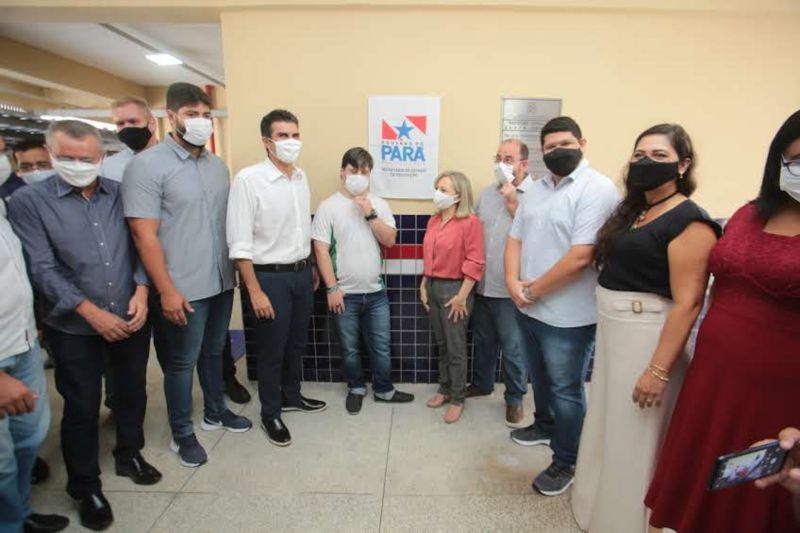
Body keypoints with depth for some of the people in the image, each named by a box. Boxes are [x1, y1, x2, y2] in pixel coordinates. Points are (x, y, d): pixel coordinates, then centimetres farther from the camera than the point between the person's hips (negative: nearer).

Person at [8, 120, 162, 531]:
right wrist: (93, 314, -17)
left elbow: (141, 246, 3)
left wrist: (141, 291, -12)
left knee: (133, 391, 17)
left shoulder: (121, 194, 1)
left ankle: (129, 454, 42)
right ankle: (86, 488, 31)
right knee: (81, 407, 10)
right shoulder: (28, 201, -7)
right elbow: (42, 269, -12)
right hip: (74, 327, -2)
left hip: (131, 319, 3)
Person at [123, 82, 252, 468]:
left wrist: (237, 270, 8)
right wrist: (167, 290, -17)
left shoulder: (217, 165, 8)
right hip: (183, 288, -6)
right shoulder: (147, 164, -11)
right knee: (181, 362, 10)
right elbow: (144, 234, -14)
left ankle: (215, 412, 41)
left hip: (221, 281, 6)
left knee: (213, 352, 21)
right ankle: (182, 434, 29)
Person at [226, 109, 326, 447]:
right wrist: (255, 291, -18)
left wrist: (311, 268, 14)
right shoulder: (248, 179, -15)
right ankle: (270, 414, 29)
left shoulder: (301, 178, 5)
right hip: (270, 277, -6)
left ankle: (291, 396, 42)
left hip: (302, 273, 6)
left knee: (297, 342, 20)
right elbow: (239, 243, -17)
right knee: (271, 350, 9)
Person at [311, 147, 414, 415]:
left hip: (375, 292, 3)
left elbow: (390, 240, -4)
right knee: (350, 349, 14)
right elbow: (321, 250, -9)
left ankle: (384, 390, 33)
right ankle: (356, 389, 35)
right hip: (345, 293, -2)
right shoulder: (329, 206, -7)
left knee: (381, 346, 14)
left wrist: (370, 214, -16)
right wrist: (332, 288, -12)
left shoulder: (379, 204, 3)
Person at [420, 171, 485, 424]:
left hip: (454, 288, -7)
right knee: (441, 344, 17)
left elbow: (475, 263, -15)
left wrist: (462, 296, -17)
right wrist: (423, 285, 12)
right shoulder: (433, 221, 10)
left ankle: (458, 399, 19)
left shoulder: (470, 222, -13)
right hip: (433, 287, 7)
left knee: (456, 348, 4)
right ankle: (444, 389, 32)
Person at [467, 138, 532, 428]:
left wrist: (513, 204, -19)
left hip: (510, 290, -5)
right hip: (482, 284, 6)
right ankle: (482, 383, 42)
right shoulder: (486, 193, 8)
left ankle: (515, 398, 28)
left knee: (513, 348, 8)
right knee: (483, 340, 21)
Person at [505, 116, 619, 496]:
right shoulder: (535, 190, 10)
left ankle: (565, 463, 28)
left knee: (565, 391, 8)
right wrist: (513, 282, -7)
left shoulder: (597, 189, -15)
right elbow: (515, 239, 9)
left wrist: (535, 288, -14)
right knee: (540, 378, 25)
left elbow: (581, 256, -23)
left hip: (568, 316, -7)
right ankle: (545, 426, 49)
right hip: (528, 309, 7)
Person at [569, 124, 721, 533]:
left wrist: (659, 369, -22)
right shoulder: (631, 211, 11)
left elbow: (687, 302, -19)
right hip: (613, 329, 8)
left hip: (647, 336, -8)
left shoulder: (689, 221, -15)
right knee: (608, 424, 22)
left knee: (632, 436, 8)